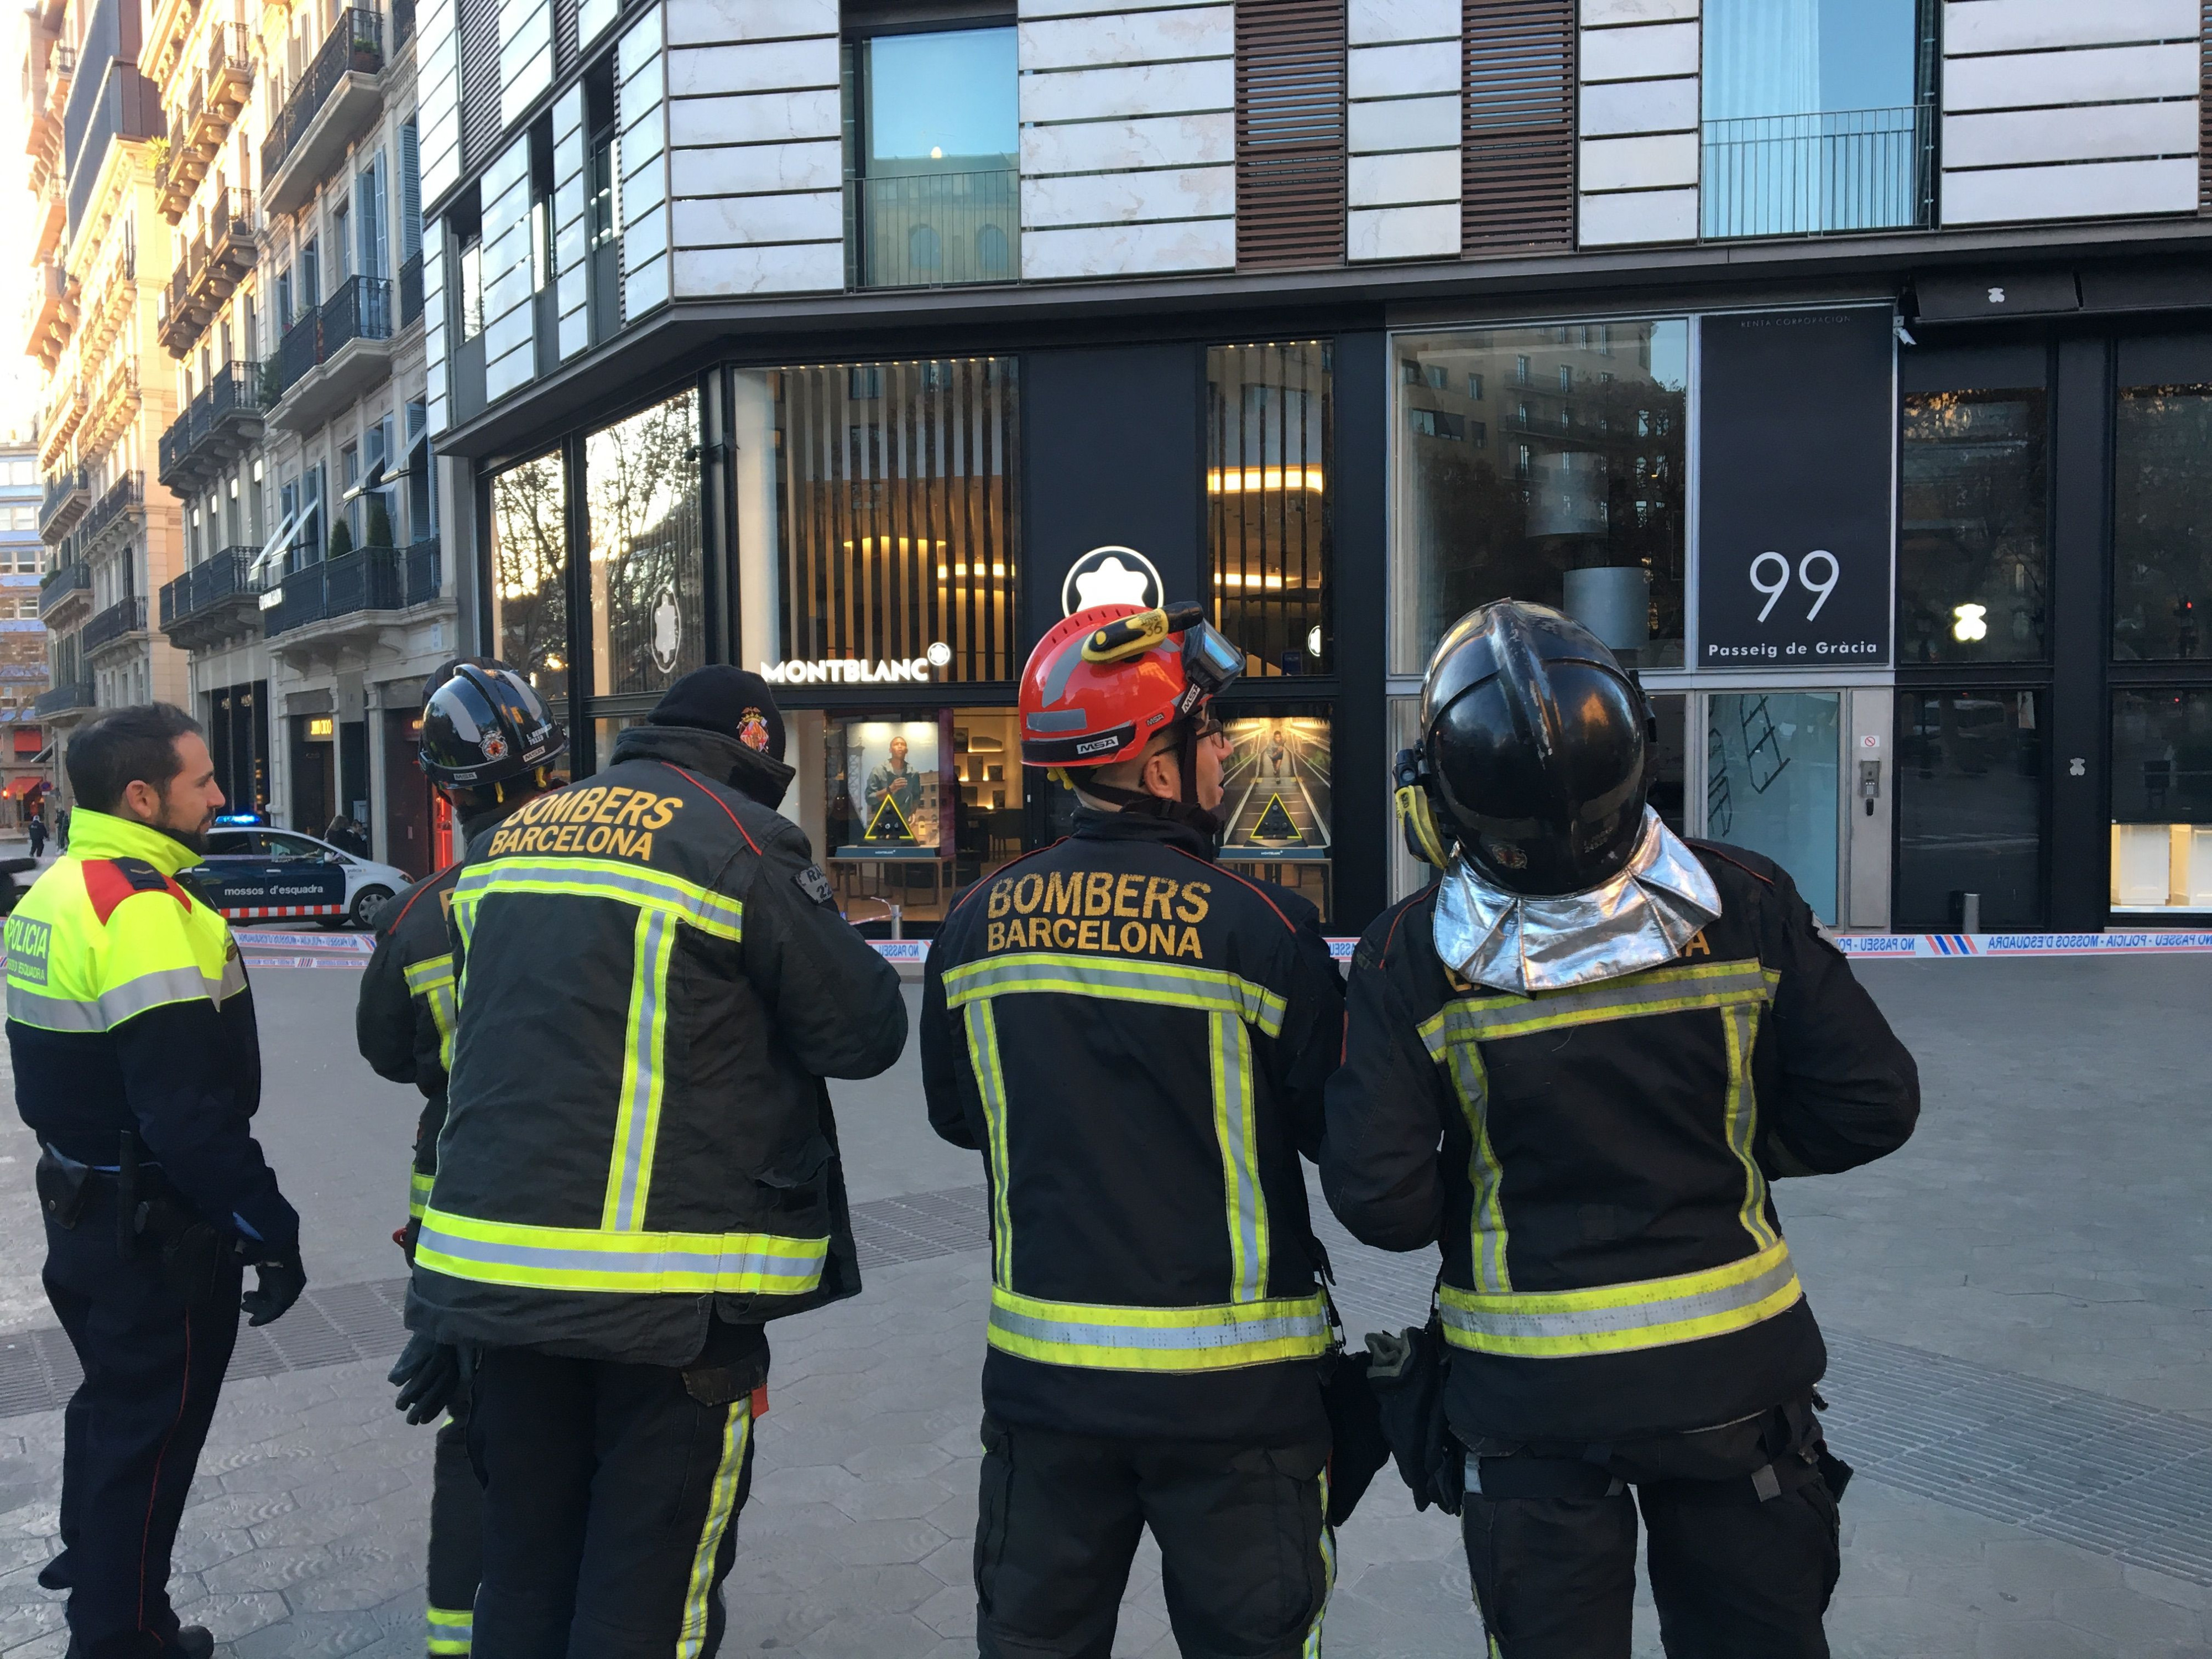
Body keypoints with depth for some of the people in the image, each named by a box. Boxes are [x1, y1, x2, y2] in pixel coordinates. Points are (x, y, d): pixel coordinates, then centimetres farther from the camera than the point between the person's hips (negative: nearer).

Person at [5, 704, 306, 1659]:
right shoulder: (144, 911, -26)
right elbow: (190, 1108, -29)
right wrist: (269, 1231, -21)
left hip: (81, 1204, 10)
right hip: (156, 1224, -10)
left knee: (112, 1400, 28)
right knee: (150, 1429, 7)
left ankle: (91, 1558, 49)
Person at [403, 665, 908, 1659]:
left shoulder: (508, 838, 12)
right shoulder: (739, 842, -10)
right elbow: (863, 1032, -7)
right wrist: (837, 948, 11)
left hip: (493, 1267, 6)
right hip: (667, 1282, -6)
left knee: (523, 1569, 19)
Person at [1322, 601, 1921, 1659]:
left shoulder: (1410, 957, -17)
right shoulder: (1741, 905, -12)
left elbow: (1380, 1202, -16)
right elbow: (1869, 1104, -6)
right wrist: (1723, 1151, 7)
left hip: (1530, 1394, -1)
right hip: (1732, 1374, 2)